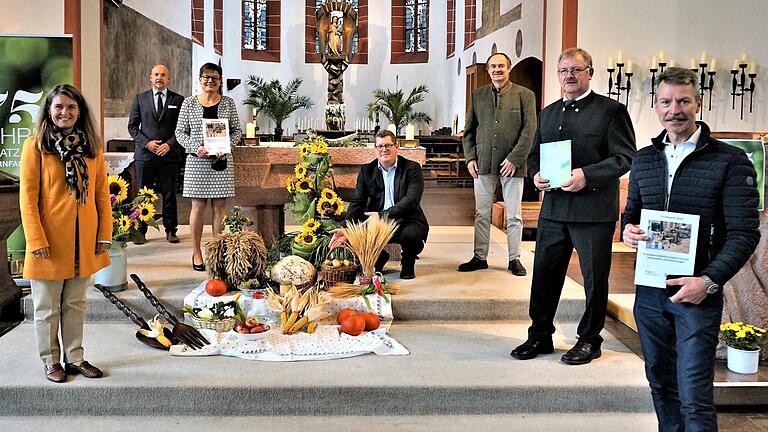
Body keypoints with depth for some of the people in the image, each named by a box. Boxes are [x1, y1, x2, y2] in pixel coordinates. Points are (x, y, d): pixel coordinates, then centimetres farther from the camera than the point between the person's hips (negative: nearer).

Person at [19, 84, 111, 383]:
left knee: (76, 304, 15)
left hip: (84, 241, 4)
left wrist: (104, 234, 1)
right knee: (47, 307, 9)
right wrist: (36, 240, -14)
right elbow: (28, 198, -8)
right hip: (50, 241, -4)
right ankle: (50, 361, 23)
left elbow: (102, 193, 7)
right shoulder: (35, 146, -6)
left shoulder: (91, 146, 6)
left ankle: (74, 358, 27)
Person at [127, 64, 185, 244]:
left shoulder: (178, 100, 6)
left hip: (169, 154, 0)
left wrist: (169, 144, -9)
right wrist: (147, 143, -7)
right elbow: (132, 126, 7)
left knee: (169, 193, 4)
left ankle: (170, 230, 14)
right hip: (145, 154, 0)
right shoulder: (140, 98, 9)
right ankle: (140, 230, 10)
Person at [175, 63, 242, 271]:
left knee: (219, 207, 3)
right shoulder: (189, 103, 4)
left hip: (221, 161, 1)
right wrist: (196, 147, -12)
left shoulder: (228, 102, 6)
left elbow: (237, 130, 8)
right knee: (198, 207, 2)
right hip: (197, 161, -1)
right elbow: (180, 132, 4)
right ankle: (196, 252, 13)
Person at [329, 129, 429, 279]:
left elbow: (411, 200, -17)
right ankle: (379, 258, 12)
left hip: (406, 220, -3)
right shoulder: (367, 170, 7)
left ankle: (408, 263, 4)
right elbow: (357, 202, 0)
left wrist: (382, 215, -26)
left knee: (411, 235, -35)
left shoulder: (412, 168, -4)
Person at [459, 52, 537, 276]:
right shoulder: (478, 95, 12)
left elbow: (530, 130, -4)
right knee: (481, 213, 7)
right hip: (483, 163, 3)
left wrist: (515, 158, -12)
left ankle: (514, 259, 13)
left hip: (512, 164, -2)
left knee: (514, 215, 4)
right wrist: (470, 157, 1)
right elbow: (469, 129, 13)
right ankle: (480, 257, 16)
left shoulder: (524, 95, 2)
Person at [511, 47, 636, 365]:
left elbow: (624, 157, -9)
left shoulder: (611, 111, -3)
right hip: (553, 208, 5)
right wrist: (536, 174, -1)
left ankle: (589, 341, 21)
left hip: (594, 210, -5)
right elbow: (534, 154, 21)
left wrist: (587, 175, -21)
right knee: (544, 274, 10)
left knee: (594, 278, 6)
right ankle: (540, 336, 24)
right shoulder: (548, 113, 16)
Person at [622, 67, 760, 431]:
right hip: (649, 288, 5)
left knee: (694, 397, -6)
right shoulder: (643, 159, 9)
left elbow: (744, 233, -10)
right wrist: (628, 229, -4)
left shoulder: (730, 161, -7)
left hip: (698, 292, -5)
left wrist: (709, 281, -21)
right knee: (661, 382, 18)